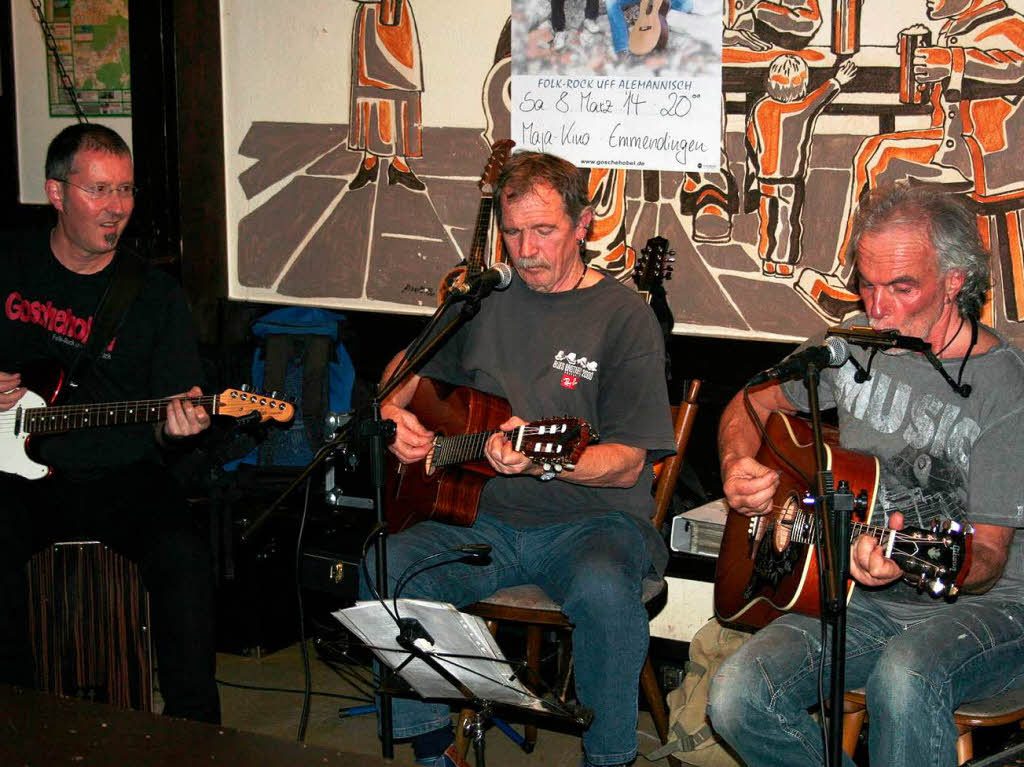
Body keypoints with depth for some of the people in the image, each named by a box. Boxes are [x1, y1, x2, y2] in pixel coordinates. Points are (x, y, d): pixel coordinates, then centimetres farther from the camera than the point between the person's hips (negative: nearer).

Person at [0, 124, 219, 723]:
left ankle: (193, 721, -12)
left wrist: (175, 423, -17)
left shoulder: (157, 295, 7)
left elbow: (172, 410, 7)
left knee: (183, 553, -28)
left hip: (122, 472, 0)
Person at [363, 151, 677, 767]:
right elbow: (408, 365, 28)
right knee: (384, 569, -21)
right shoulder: (487, 302, 11)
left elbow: (629, 463, -10)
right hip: (487, 517, 4)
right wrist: (394, 411, 5)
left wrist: (542, 460, -27)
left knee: (604, 590, -37)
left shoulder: (623, 316, -4)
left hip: (594, 518, -4)